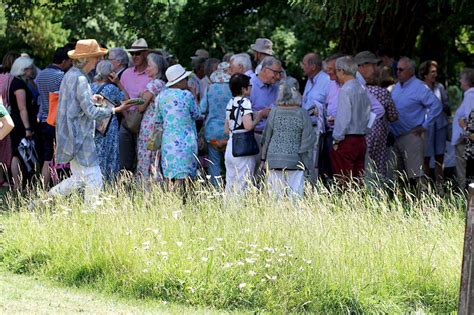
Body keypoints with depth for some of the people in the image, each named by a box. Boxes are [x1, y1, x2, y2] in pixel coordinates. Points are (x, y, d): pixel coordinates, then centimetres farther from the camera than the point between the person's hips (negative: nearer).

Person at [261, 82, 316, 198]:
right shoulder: (302, 114, -5)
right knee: (295, 194, 0)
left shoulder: (274, 113, 0)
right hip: (295, 161, -2)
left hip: (274, 159, 2)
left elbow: (266, 138, 6)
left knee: (275, 194, 4)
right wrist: (309, 166, 3)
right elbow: (308, 140, -3)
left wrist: (263, 158, 17)